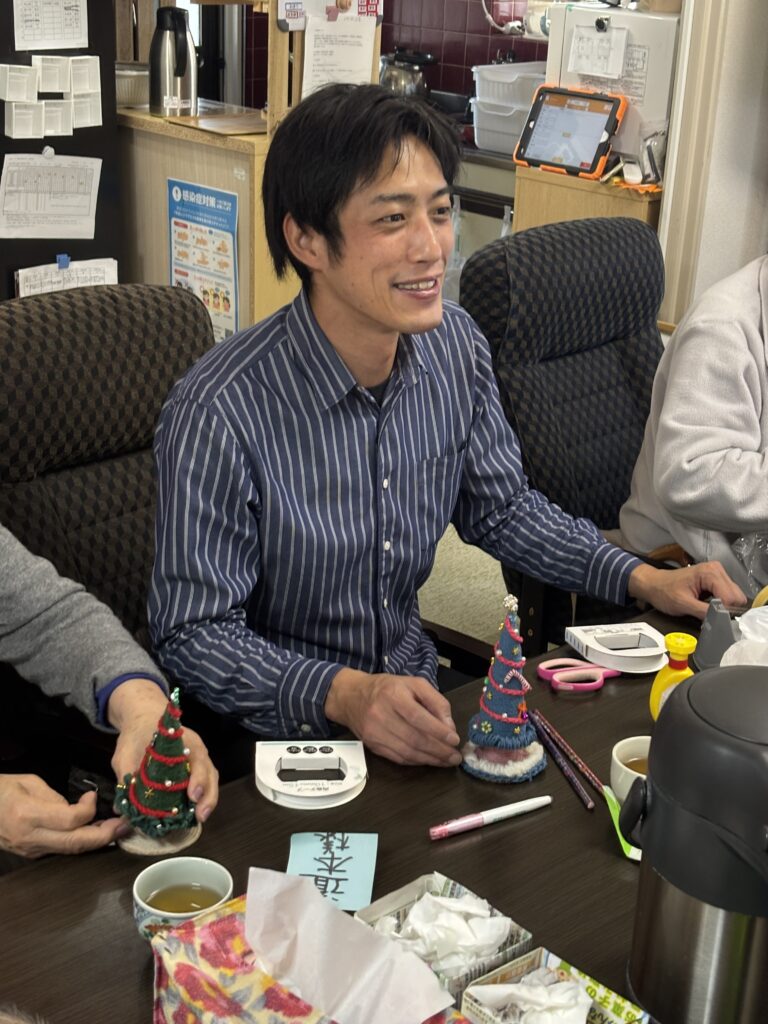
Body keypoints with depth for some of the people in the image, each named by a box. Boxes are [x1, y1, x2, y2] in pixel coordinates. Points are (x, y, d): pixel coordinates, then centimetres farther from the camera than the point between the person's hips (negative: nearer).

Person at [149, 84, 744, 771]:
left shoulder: (457, 349, -4)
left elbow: (499, 507, 11)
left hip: (413, 684, 6)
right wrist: (342, 694, -33)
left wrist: (641, 579, 2)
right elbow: (194, 633, -19)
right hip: (282, 727, -5)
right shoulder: (218, 415, -25)